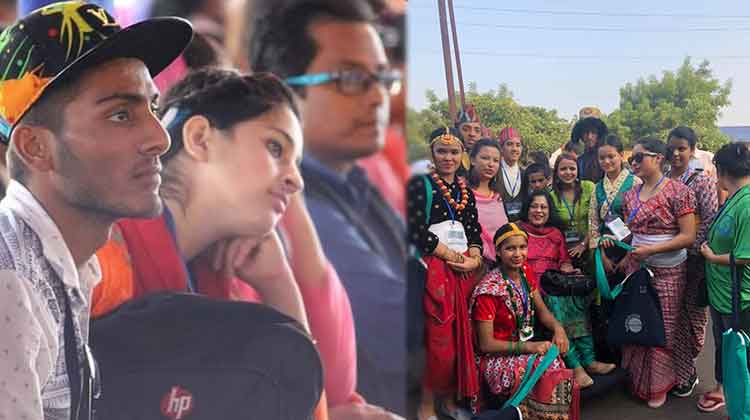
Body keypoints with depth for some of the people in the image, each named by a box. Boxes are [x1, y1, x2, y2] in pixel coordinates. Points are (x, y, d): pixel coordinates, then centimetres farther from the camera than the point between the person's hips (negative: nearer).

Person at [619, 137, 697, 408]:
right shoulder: (631, 196, 7)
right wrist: (626, 259, 2)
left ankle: (659, 386, 21)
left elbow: (688, 237, -14)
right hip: (637, 268, 5)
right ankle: (638, 378, 25)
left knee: (662, 329, 4)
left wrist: (651, 250, -22)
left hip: (667, 272, -5)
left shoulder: (678, 192, -11)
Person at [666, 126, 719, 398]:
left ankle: (687, 371, 17)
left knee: (691, 313, 4)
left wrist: (690, 248, -17)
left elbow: (710, 221, -11)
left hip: (691, 258, -4)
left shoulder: (702, 181, -5)